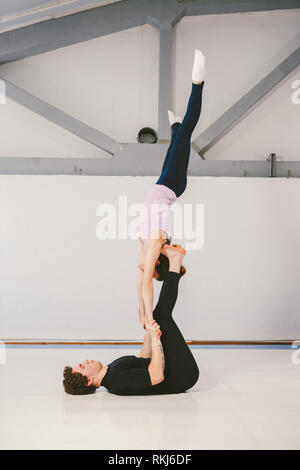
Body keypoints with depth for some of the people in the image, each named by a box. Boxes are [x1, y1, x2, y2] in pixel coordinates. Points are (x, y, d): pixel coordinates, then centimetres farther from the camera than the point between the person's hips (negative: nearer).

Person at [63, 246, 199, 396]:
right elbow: (157, 376, -35)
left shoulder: (112, 371, 6)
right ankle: (174, 264, 2)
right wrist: (155, 338, -28)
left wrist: (149, 330, 17)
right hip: (182, 377, -8)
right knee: (163, 317, -14)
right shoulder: (117, 381, -26)